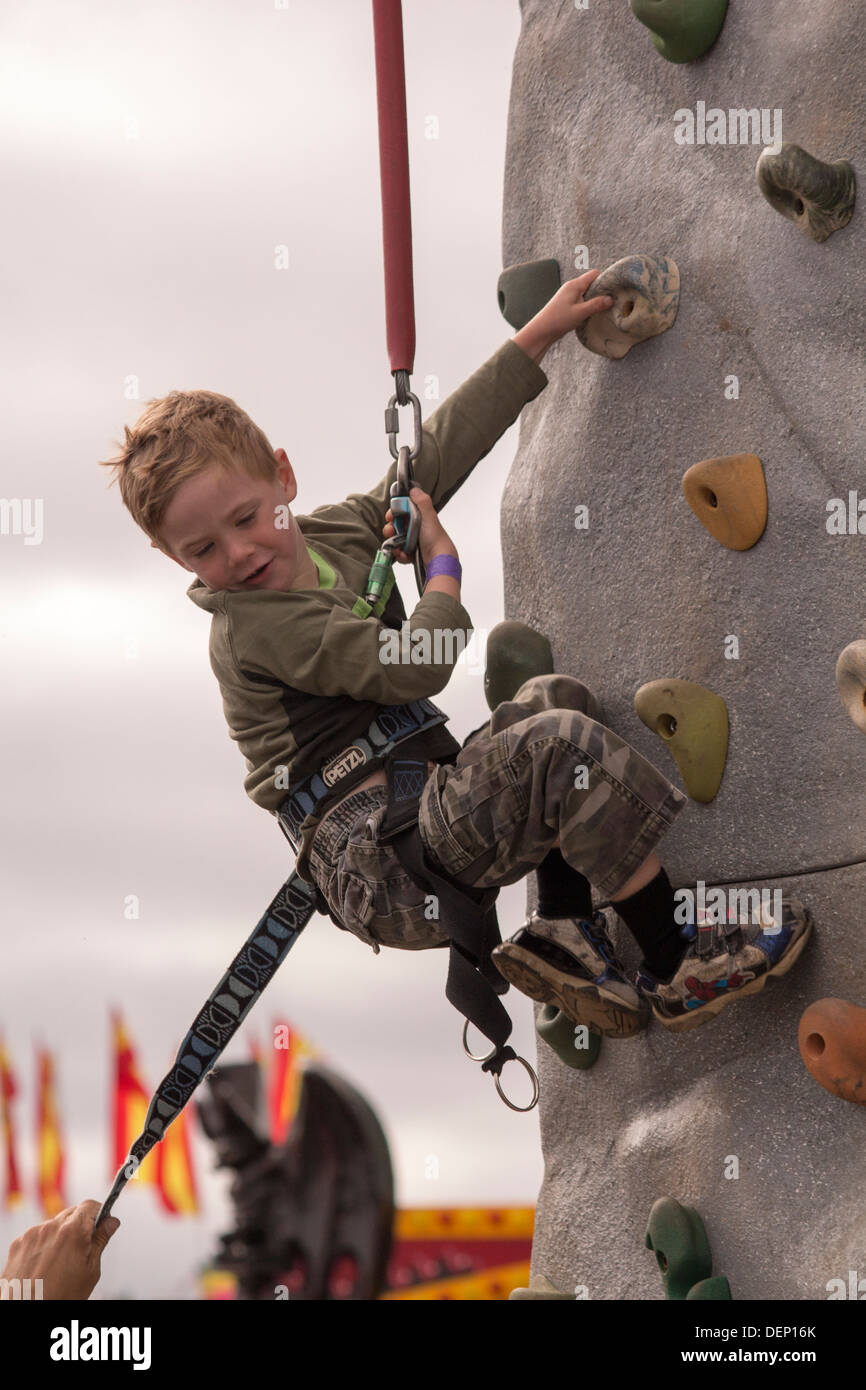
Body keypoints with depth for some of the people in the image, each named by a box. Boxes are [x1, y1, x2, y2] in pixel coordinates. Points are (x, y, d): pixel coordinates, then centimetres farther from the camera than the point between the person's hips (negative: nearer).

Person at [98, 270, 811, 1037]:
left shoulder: (338, 532, 12)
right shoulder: (255, 626, -15)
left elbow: (441, 446, 18)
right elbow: (415, 668, -20)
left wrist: (539, 334, 19)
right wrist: (442, 562, -2)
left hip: (423, 807, 10)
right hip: (373, 866, -10)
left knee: (558, 697, 13)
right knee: (564, 745, -21)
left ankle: (563, 930, 3)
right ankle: (678, 972, -14)